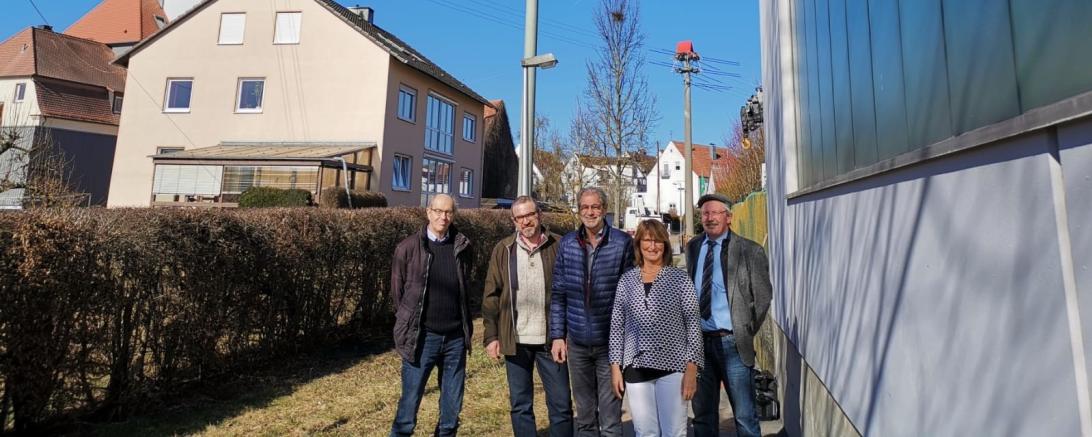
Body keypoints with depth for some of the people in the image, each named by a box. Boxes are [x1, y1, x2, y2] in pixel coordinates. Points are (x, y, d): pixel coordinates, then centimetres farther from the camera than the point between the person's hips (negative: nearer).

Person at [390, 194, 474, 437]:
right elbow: (397, 292, 5)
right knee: (409, 403, 5)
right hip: (422, 337, -2)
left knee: (453, 406, 13)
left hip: (456, 338, 3)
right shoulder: (408, 248, -5)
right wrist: (410, 323, 10)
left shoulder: (462, 247, 2)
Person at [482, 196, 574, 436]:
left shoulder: (559, 246, -1)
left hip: (551, 339, -1)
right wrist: (491, 336, -1)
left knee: (561, 405, 8)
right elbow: (491, 296, 4)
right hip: (516, 340, 2)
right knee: (520, 405, 14)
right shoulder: (503, 250, 3)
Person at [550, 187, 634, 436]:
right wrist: (557, 336, 3)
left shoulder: (623, 243, -6)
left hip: (610, 342, -3)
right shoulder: (566, 244, 2)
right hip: (576, 343, 3)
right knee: (584, 416, 17)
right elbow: (558, 294, 6)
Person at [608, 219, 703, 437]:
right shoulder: (626, 280, 5)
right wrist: (615, 366, 5)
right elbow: (617, 326, 8)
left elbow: (693, 325, -2)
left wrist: (692, 367, -8)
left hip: (672, 365, -2)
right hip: (636, 367, 2)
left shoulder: (680, 278, -1)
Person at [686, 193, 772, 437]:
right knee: (703, 414, 15)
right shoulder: (693, 247, 8)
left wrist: (746, 333, -2)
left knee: (745, 417, 5)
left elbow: (763, 296, -1)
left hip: (732, 342, -3)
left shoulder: (750, 251, -5)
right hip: (698, 341, 4)